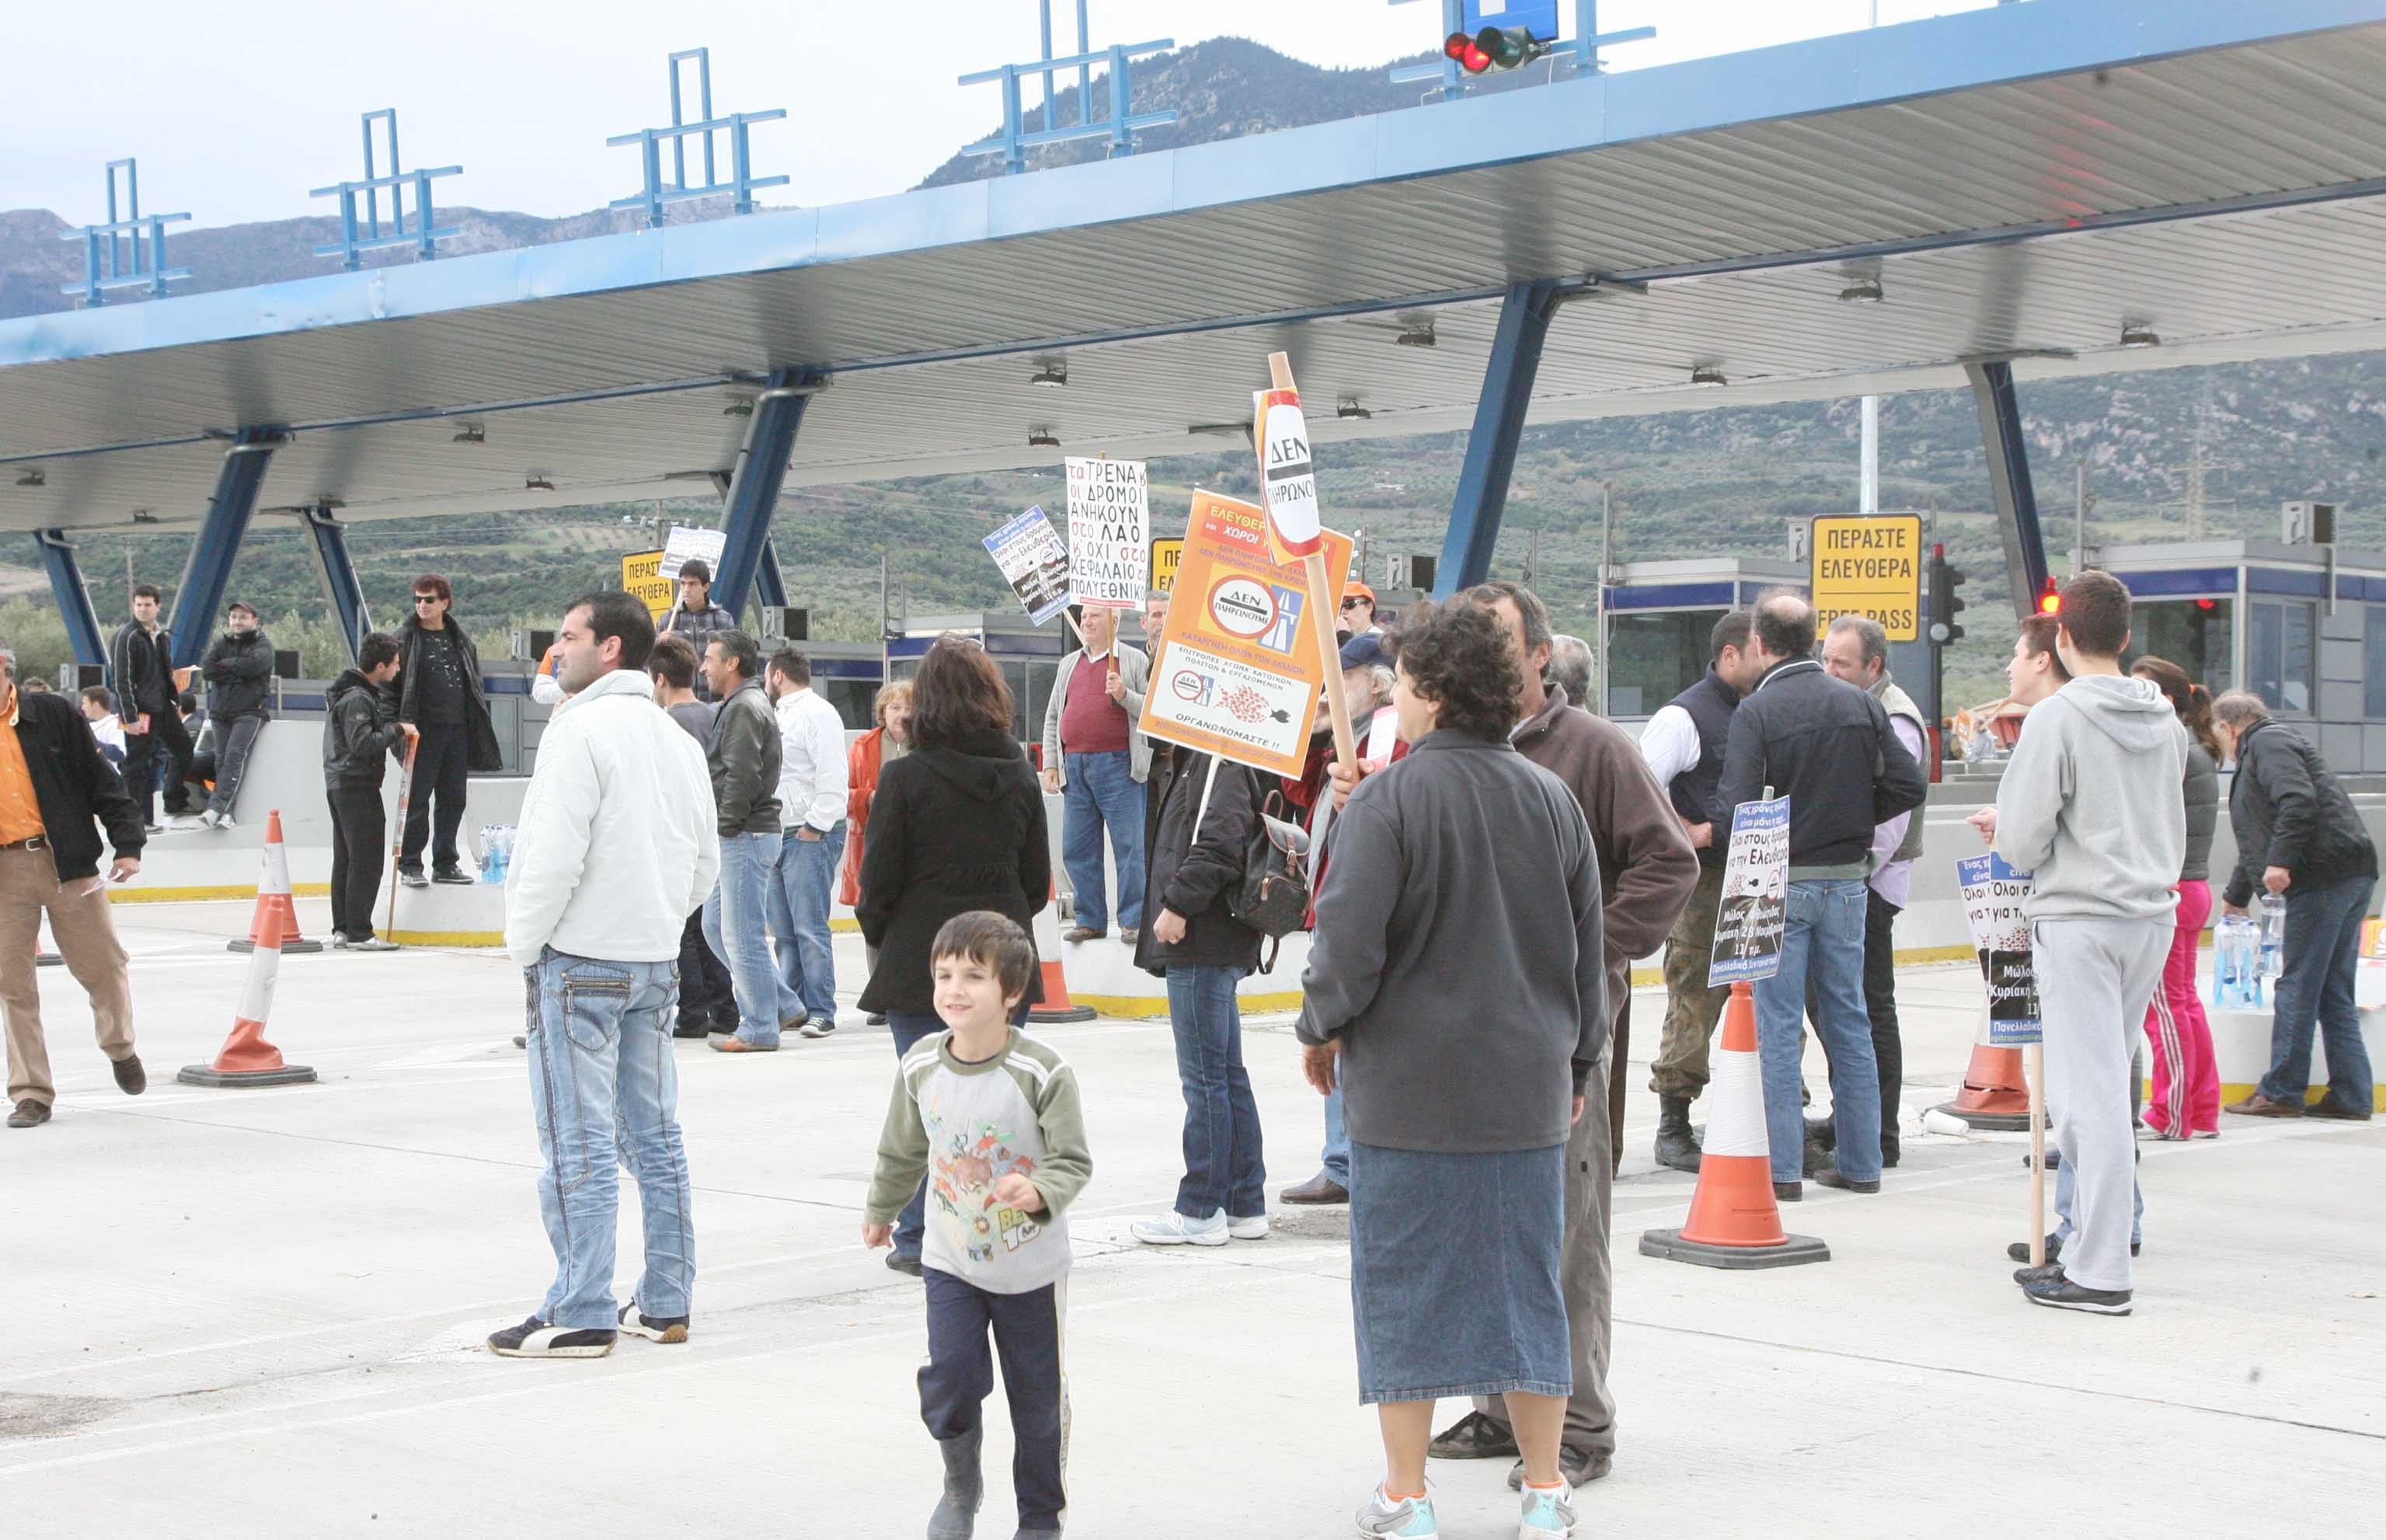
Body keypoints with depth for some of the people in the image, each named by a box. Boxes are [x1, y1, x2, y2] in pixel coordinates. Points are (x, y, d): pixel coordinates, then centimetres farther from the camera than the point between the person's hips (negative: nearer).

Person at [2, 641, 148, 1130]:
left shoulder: (54, 715, 0)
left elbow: (103, 781, 1)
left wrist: (128, 843, -6)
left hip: (67, 862, -1)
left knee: (103, 966, 5)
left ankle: (119, 1047, 33)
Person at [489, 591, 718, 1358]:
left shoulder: (581, 728, -14)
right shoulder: (677, 739, 11)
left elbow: (556, 855, -19)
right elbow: (705, 862, 15)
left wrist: (524, 942, -6)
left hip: (581, 958, -8)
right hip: (655, 963, 8)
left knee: (577, 1144, -3)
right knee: (655, 1136, 12)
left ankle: (580, 1316, 1)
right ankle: (664, 1304, 18)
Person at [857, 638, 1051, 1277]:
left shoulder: (904, 778, -12)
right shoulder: (1020, 777, 1)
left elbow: (879, 881, -9)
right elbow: (1038, 881, 6)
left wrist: (879, 938, 9)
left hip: (920, 962, -3)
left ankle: (920, 1239, 9)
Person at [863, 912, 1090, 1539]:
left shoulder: (1042, 1072, -20)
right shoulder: (921, 1067, -7)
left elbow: (1074, 1161, -16)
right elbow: (902, 1150, 11)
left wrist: (1039, 1193, -36)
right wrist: (881, 1211, 24)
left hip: (1030, 1268, -2)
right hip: (951, 1259, 2)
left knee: (1038, 1396, 8)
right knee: (949, 1379, -8)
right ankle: (961, 1486, 22)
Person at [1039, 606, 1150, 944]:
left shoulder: (1134, 661, 4)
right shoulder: (1069, 664, 18)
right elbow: (1053, 717, 18)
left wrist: (1124, 695, -18)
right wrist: (1050, 763, 10)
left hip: (1117, 764, -5)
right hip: (1074, 765, 5)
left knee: (1128, 846, -5)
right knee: (1077, 849, 5)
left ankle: (1134, 922, -1)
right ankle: (1090, 920, 13)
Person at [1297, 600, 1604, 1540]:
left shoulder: (1386, 800, -13)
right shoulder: (1552, 799, 4)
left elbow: (1349, 940, -16)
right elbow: (1588, 949, 11)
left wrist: (1321, 1030, 3)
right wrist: (1579, 1061, 22)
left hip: (1407, 1084, -4)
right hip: (1528, 1088, 5)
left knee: (1405, 1281, 5)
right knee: (1526, 1277, 12)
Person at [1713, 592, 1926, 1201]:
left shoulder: (1756, 711, -12)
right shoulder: (1861, 704, 4)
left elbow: (1737, 808, -19)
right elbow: (1909, 785, 2)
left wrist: (1705, 832, 1)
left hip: (1781, 883, -5)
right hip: (1847, 881, 5)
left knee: (1778, 1027, 0)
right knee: (1849, 1023, 12)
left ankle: (1782, 1168, 0)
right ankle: (1860, 1162, 17)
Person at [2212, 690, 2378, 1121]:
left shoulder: (2266, 743, -2)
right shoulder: (2269, 745, 29)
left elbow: (2299, 800, -21)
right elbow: (2257, 843, 40)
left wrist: (2281, 862, -25)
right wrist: (2235, 898, 49)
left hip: (2324, 877, -10)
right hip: (2352, 876, 10)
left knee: (2297, 988, -5)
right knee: (2334, 992, 11)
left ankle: (2281, 1093, -2)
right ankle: (2352, 1096, 10)